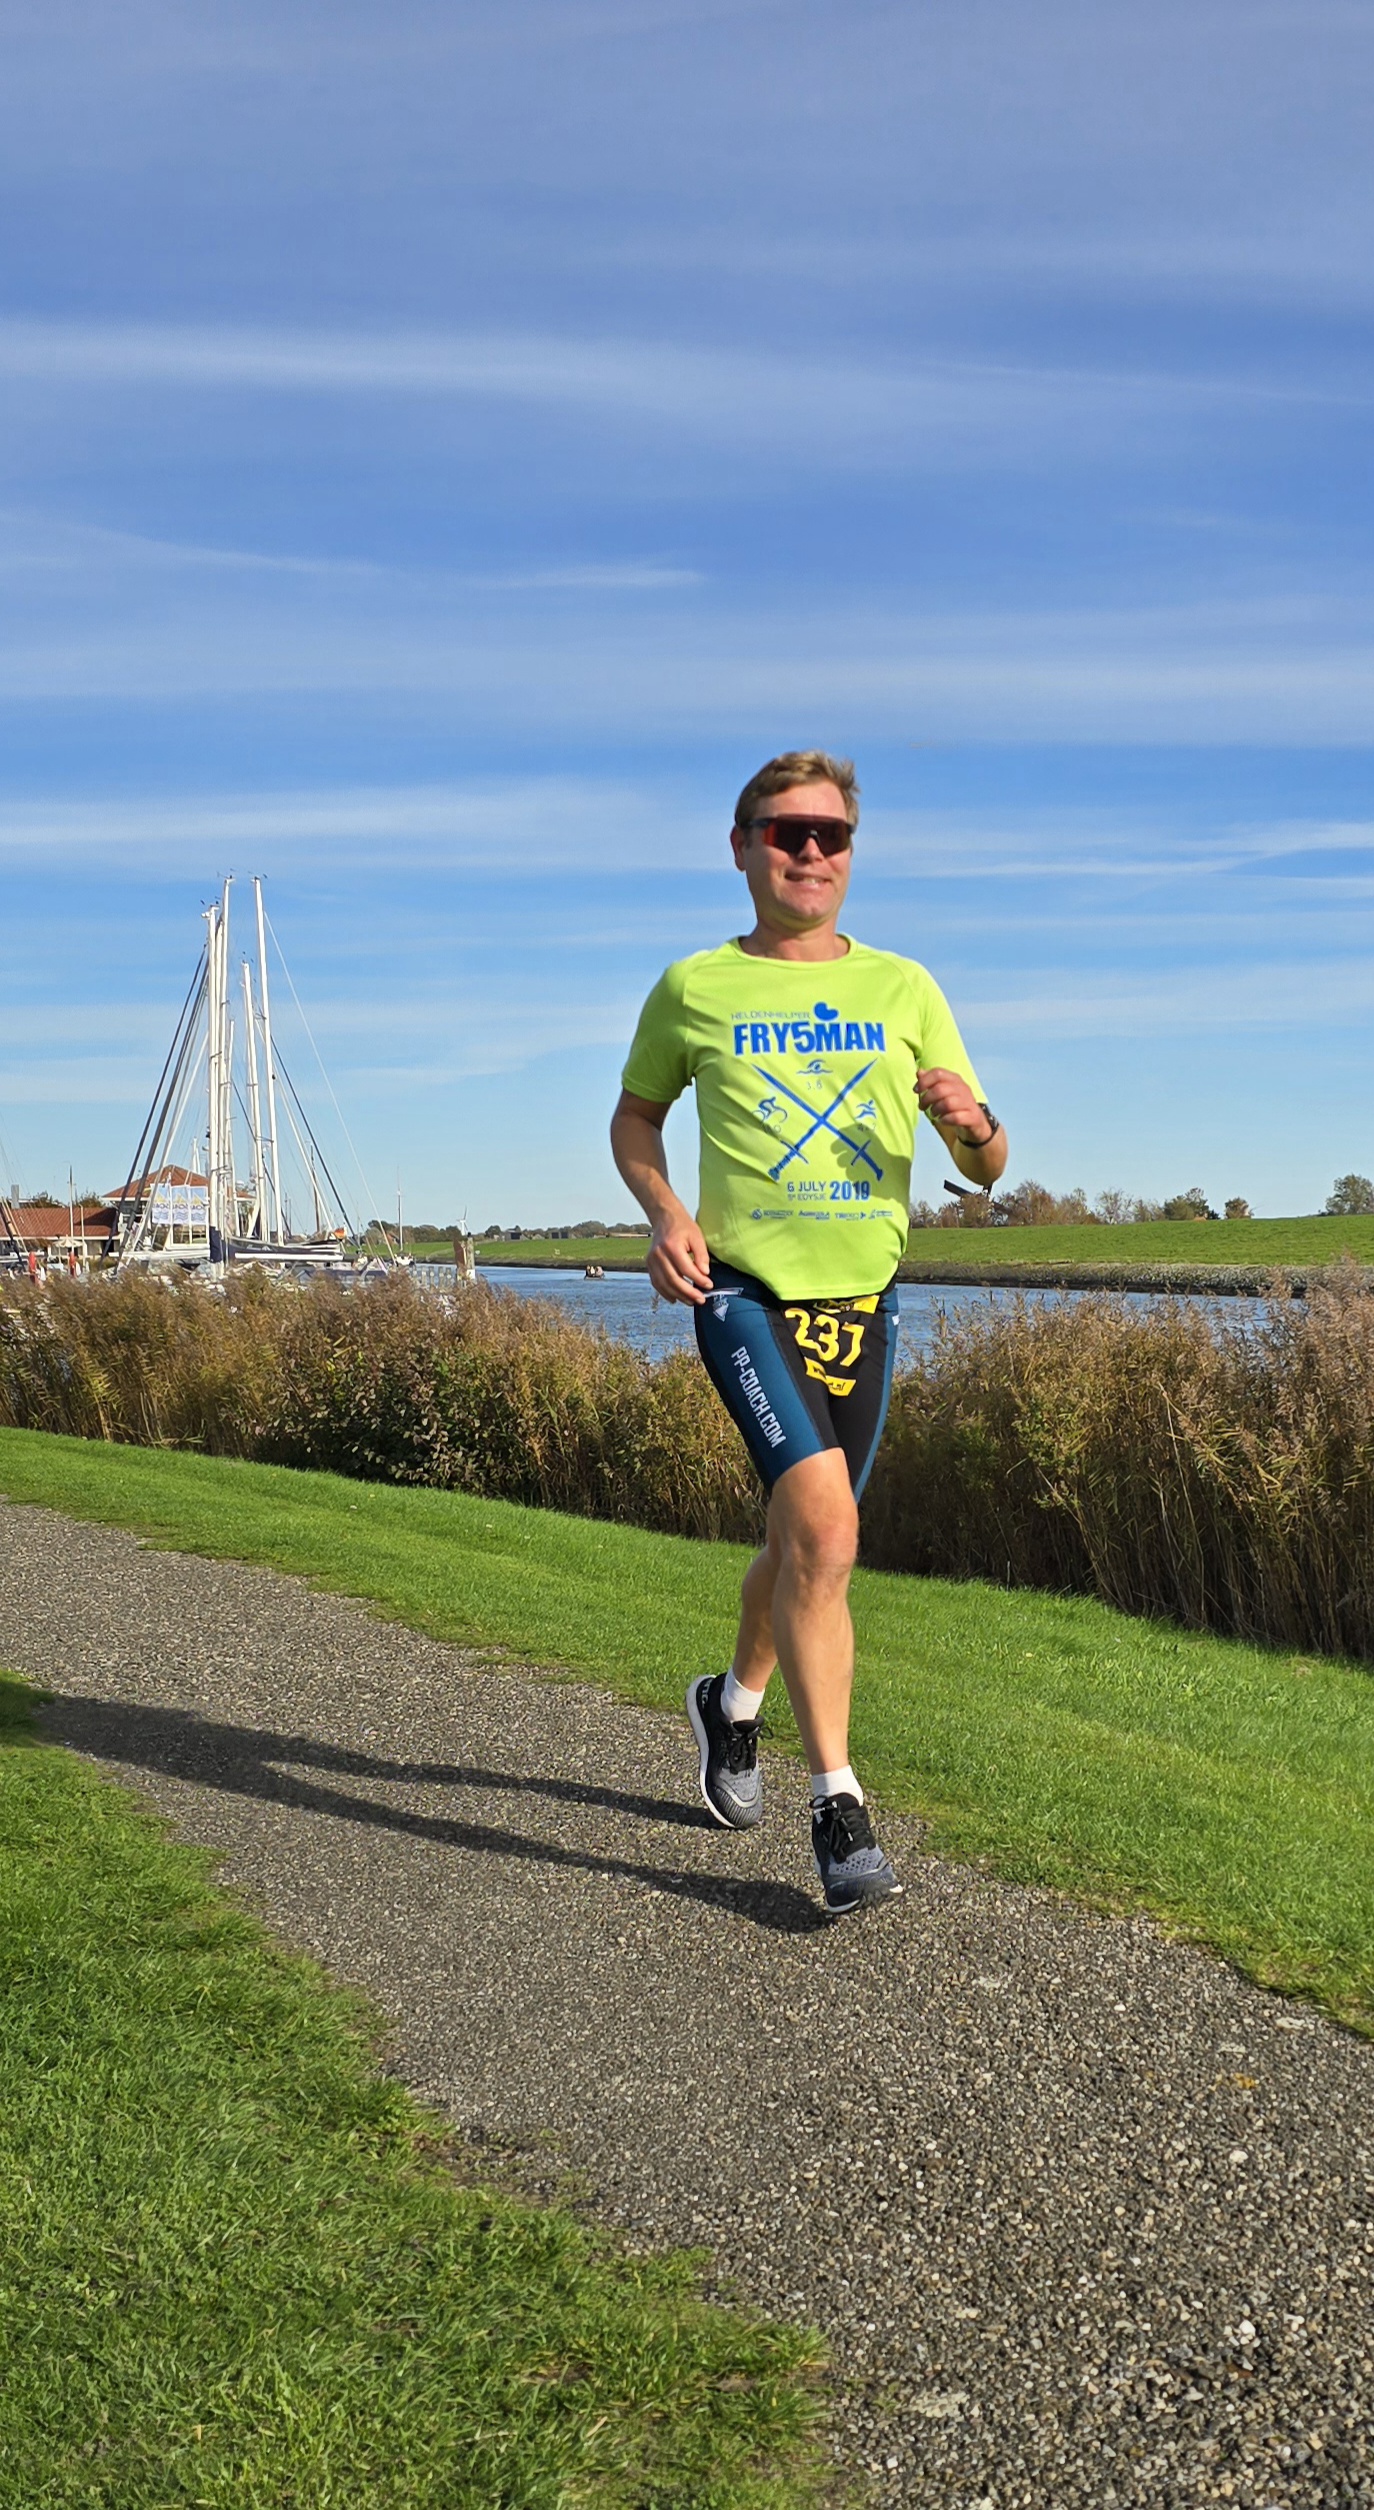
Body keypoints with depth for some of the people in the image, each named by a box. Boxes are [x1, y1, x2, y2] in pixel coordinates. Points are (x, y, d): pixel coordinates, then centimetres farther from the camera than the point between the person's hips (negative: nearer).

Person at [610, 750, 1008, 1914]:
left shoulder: (902, 989, 6)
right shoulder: (694, 989, 1)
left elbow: (985, 1169, 6)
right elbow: (635, 1115, 17)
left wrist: (973, 1121, -18)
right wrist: (664, 1213, -3)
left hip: (863, 1298, 4)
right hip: (747, 1292, -3)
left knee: (805, 1548, 15)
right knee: (823, 1526, -23)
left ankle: (734, 1702, 46)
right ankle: (838, 1805, -13)